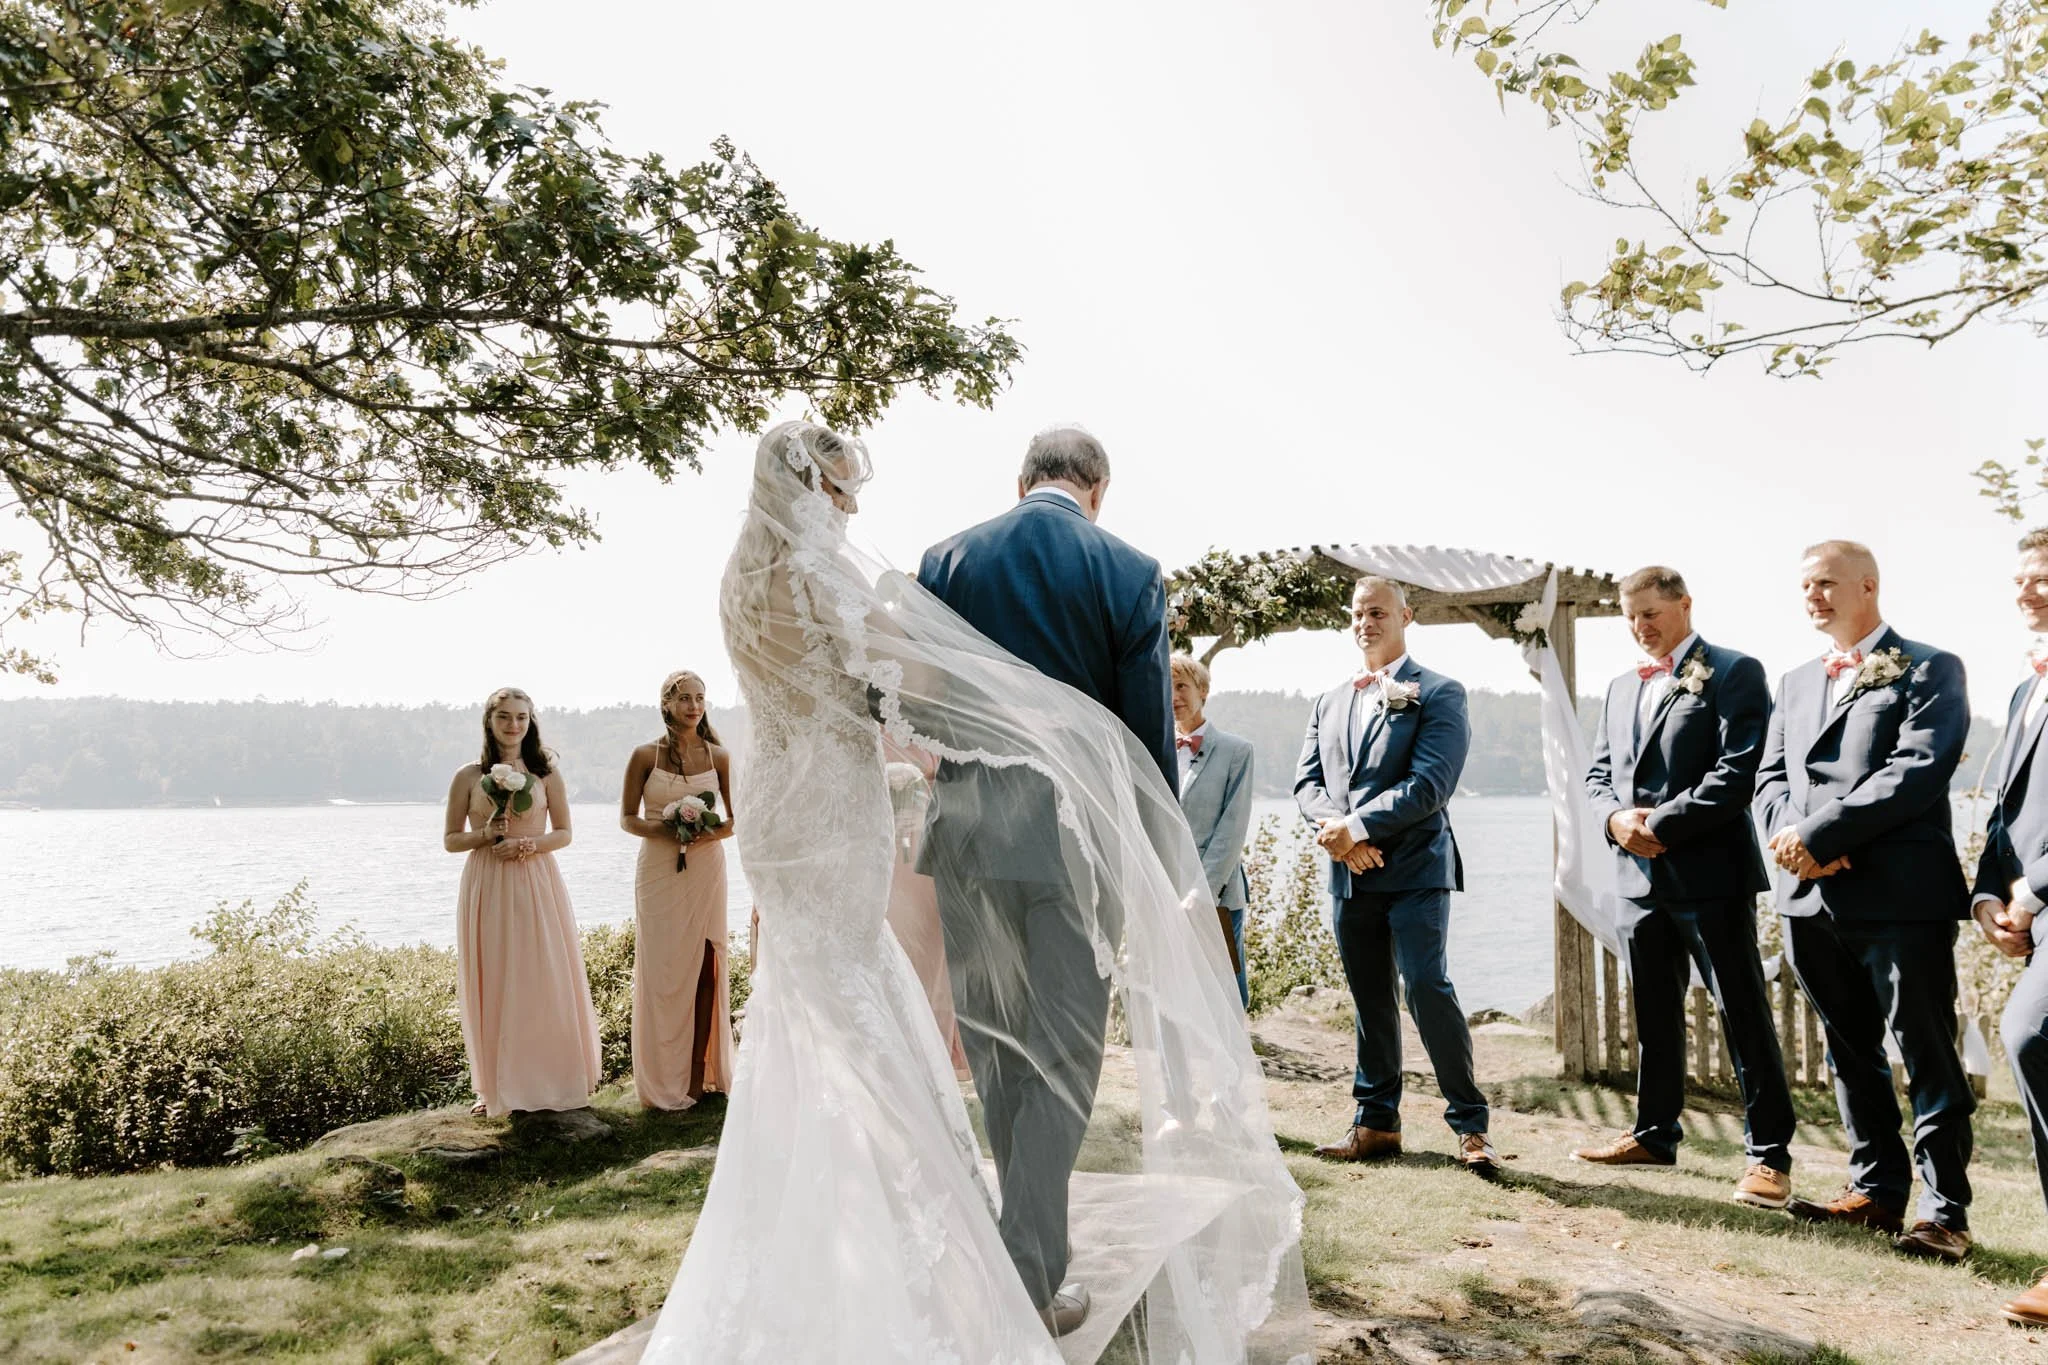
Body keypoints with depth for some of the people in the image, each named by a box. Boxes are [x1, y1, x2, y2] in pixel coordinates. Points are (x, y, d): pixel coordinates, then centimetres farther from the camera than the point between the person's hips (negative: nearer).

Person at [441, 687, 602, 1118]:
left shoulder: (546, 772, 4)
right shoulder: (469, 776, 3)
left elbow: (564, 833, 6)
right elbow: (450, 839, 7)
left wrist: (528, 844, -12)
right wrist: (485, 834, -12)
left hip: (537, 883, 0)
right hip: (487, 886, 0)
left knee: (543, 980, 2)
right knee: (492, 983, 3)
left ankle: (550, 1079, 15)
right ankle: (499, 1086, 14)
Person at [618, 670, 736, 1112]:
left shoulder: (718, 756, 4)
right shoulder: (645, 756, -1)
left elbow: (736, 819, 7)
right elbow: (627, 818, 2)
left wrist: (713, 833, -13)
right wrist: (663, 831, -15)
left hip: (705, 871, 1)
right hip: (658, 872, -1)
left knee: (703, 968, 2)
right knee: (662, 970, 1)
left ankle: (699, 1071, 10)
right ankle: (664, 1080, 9)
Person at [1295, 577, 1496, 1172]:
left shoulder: (1438, 694, -1)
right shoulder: (1328, 702, 16)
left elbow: (1430, 784, -13)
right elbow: (1307, 782, 9)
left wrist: (1357, 825, -18)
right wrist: (1335, 832, -11)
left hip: (1415, 869, -5)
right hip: (1350, 874, 5)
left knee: (1427, 988, -12)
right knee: (1369, 1000, 11)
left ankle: (1470, 1125, 0)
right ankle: (1376, 1122, 20)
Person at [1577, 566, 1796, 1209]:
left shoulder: (1734, 673, -4)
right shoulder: (1622, 686, 17)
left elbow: (1739, 771, -14)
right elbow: (1598, 773, 16)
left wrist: (1662, 822, -16)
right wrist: (1615, 817, -6)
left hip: (1710, 872, -7)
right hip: (1639, 874, 7)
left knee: (1744, 1014, -1)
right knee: (1654, 1014, 15)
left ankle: (1769, 1155, 7)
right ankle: (1654, 1134, 26)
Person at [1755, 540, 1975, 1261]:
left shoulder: (1929, 669, -1)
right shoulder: (1796, 682, 19)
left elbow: (1918, 770, -14)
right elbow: (1770, 778, 13)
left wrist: (1819, 832, -18)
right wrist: (1792, 837, -8)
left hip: (1900, 895, -6)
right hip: (1812, 897, 6)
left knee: (1927, 1056, 0)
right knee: (1851, 1050, 14)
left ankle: (1944, 1210, 9)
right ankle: (1876, 1188, 25)